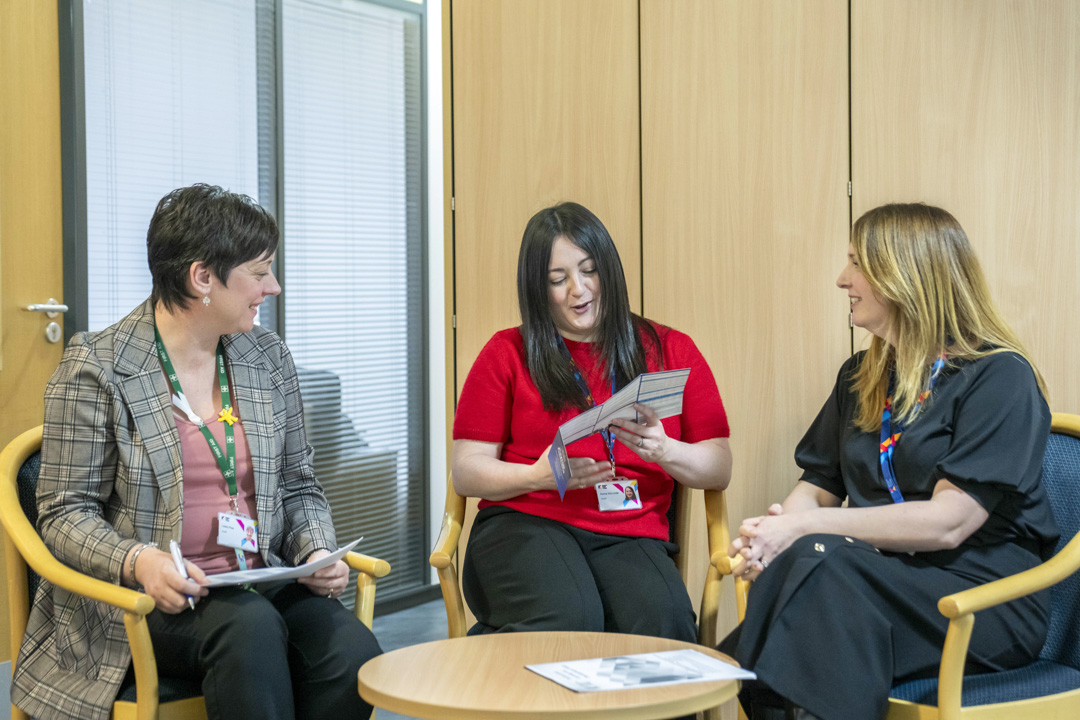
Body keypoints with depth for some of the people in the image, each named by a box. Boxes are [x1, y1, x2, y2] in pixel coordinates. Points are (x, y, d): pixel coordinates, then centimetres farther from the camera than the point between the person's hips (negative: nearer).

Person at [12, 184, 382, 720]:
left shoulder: (268, 356, 11)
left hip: (261, 586, 4)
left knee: (353, 653, -27)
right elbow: (64, 512, -4)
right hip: (145, 599, -4)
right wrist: (138, 561, -23)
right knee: (252, 626, -36)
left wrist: (318, 551, -3)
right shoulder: (95, 367, -4)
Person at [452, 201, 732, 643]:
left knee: (659, 623, -34)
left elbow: (719, 469, 13)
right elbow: (466, 473, 9)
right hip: (524, 522, -1)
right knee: (568, 618, -36)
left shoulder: (672, 351, 16)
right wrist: (540, 476, -10)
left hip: (631, 535, 2)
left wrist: (664, 450, -9)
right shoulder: (508, 354, 14)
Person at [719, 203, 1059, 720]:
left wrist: (804, 528, -18)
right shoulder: (861, 378, 18)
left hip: (985, 601, -5)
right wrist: (771, 533, -9)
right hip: (877, 575, 5)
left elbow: (948, 523, -15)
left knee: (818, 564, -33)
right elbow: (819, 486, 15)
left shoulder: (998, 377, -5)